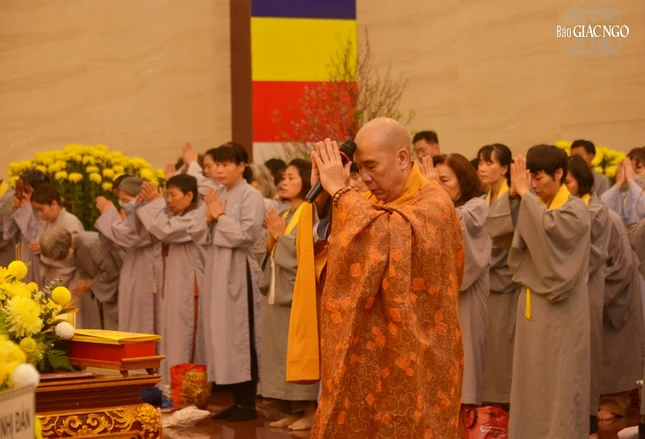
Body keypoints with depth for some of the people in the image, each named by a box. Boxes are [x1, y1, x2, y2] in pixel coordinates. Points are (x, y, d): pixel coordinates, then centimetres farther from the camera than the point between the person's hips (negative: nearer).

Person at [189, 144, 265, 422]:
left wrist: (220, 217, -9)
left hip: (239, 272, -8)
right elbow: (197, 235, 11)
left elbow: (246, 235, -18)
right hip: (216, 271, 8)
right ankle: (237, 401, 16)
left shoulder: (251, 196, -8)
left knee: (241, 335, -3)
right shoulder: (216, 196, 13)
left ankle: (248, 403, 3)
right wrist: (209, 218, -6)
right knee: (222, 334, 9)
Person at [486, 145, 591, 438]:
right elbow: (494, 226, -1)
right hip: (532, 301, 7)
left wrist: (525, 194, -23)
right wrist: (512, 195, -13)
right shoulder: (533, 206, 8)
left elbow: (549, 227, -32)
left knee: (558, 378, -1)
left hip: (560, 308, -7)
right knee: (532, 376, 12)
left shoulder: (575, 210, -11)